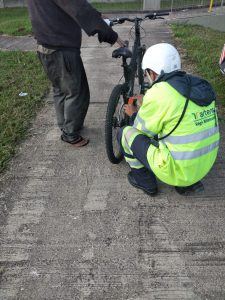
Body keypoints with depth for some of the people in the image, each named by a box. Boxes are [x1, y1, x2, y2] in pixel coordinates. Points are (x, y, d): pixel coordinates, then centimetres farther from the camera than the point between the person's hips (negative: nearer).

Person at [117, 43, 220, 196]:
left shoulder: (158, 93, -19)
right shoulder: (201, 86, 2)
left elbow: (143, 129, -5)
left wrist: (133, 114, 14)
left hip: (178, 170, -7)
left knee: (125, 133, 2)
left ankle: (144, 181, 16)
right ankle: (188, 183, 21)